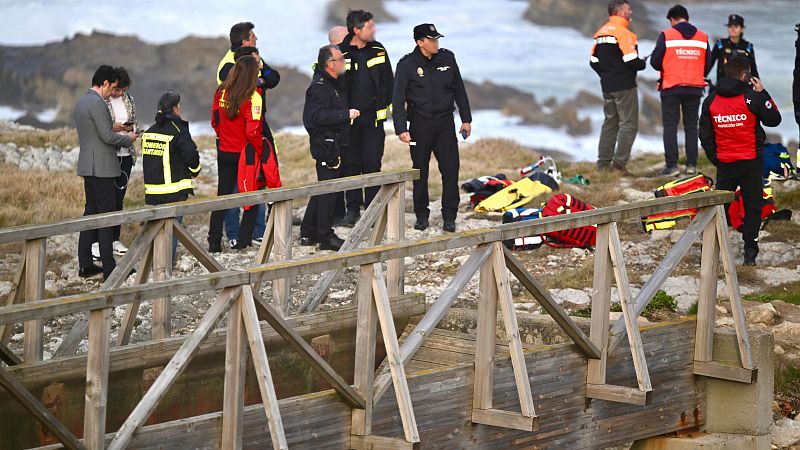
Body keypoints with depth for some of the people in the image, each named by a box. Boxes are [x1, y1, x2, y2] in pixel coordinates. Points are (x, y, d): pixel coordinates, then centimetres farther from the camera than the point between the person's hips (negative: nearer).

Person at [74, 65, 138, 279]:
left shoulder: (80, 103, 15)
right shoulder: (97, 103, -16)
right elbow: (107, 136, -19)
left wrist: (112, 127, 18)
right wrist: (128, 138, -3)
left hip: (87, 165, 10)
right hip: (101, 167, -10)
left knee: (91, 212, 12)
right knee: (107, 214, -6)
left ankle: (85, 264, 13)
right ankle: (109, 267, -5)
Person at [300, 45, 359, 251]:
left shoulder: (335, 83, 15)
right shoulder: (319, 87, -16)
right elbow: (319, 116, -26)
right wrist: (346, 114, -24)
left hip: (335, 143, 10)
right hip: (325, 143, -10)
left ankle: (308, 233, 21)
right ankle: (326, 236, -2)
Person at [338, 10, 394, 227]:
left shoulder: (378, 50, 6)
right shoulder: (341, 53, -5)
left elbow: (388, 81, 14)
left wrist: (388, 106, 10)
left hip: (374, 117, 2)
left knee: (372, 163, -1)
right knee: (350, 163, 3)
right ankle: (353, 208, 11)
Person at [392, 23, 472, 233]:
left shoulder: (447, 58, 5)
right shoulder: (407, 65, -6)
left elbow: (459, 90, 14)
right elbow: (398, 99, -6)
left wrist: (466, 119, 13)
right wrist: (401, 128, -13)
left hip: (445, 123, 2)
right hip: (420, 125, -2)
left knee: (451, 169, -4)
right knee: (420, 171, 5)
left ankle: (449, 217, 2)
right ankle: (421, 215, 17)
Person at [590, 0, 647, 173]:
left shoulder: (600, 33, 11)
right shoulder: (623, 33, -15)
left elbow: (594, 61, 12)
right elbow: (631, 61, -20)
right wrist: (643, 63, 0)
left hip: (607, 86, 8)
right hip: (624, 87, -8)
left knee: (610, 123, 15)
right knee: (629, 125, -4)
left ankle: (603, 164, 14)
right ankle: (618, 164, -10)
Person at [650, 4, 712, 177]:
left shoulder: (666, 35, -7)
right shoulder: (702, 38, 5)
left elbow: (655, 61, -6)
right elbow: (708, 64, 7)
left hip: (671, 87, -3)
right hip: (695, 89, 3)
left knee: (670, 127, 1)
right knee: (691, 127, 12)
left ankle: (672, 165, -6)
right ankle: (691, 165, 8)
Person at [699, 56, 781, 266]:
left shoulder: (711, 100, 2)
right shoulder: (751, 97, -12)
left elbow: (705, 135, 7)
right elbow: (774, 119, -1)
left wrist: (714, 158, 18)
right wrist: (762, 93, 3)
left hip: (724, 162, 3)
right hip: (751, 162, -3)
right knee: (752, 205, 4)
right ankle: (750, 252, 2)